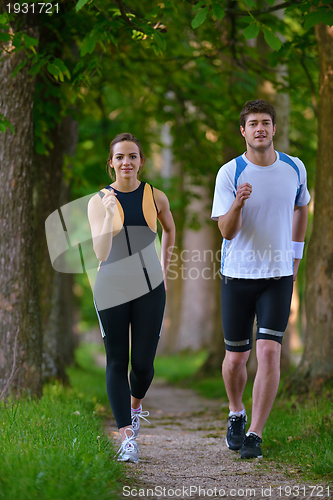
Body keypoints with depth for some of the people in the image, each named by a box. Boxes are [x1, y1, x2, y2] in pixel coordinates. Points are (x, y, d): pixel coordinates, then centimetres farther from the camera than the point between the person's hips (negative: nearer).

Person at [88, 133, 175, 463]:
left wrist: (164, 269, 23)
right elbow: (101, 253, -14)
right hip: (112, 288, -1)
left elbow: (169, 230, 23)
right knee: (117, 361, -4)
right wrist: (109, 214, -25)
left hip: (149, 288, 1)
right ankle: (127, 437, -5)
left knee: (143, 362, 0)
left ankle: (136, 405, 34)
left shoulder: (155, 198, 2)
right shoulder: (99, 202, -3)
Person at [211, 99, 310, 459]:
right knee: (236, 357, 7)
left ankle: (254, 435, -6)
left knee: (269, 352, -13)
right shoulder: (229, 173, -8)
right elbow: (227, 231, -13)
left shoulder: (295, 169, 1)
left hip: (278, 275, 1)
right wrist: (238, 204, -34)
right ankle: (236, 415, 36)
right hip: (237, 274, -1)